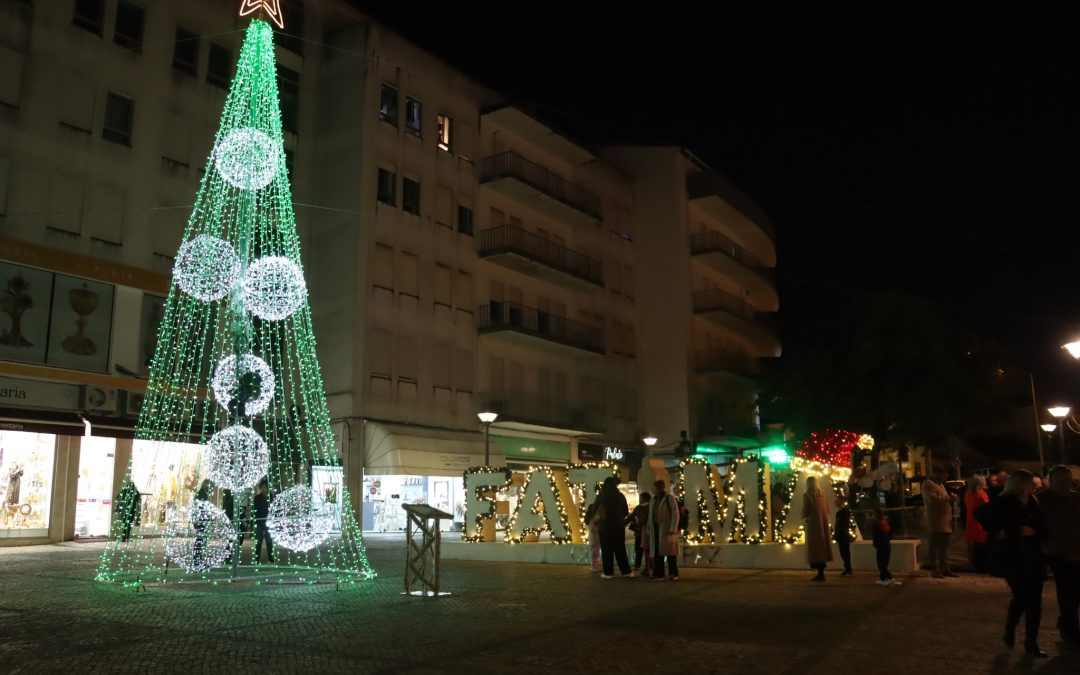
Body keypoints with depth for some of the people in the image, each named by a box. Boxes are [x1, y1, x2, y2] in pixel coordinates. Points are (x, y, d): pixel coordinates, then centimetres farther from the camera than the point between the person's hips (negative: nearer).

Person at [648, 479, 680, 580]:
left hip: (666, 529, -6)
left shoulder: (670, 498, -4)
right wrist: (649, 530, 10)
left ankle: (673, 573, 6)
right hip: (655, 529, 6)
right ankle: (659, 573, 9)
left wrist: (673, 529, -16)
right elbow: (650, 516, 17)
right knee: (657, 553, 4)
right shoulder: (652, 500, 17)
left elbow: (675, 514, -10)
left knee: (670, 552, -1)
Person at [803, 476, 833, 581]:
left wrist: (803, 517, 7)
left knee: (815, 548, -1)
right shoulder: (822, 493, 7)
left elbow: (805, 511, -14)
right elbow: (827, 509, 12)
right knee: (822, 546, 11)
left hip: (813, 523, -6)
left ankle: (820, 573, -4)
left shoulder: (807, 495, -10)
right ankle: (821, 572, 12)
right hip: (823, 523, 6)